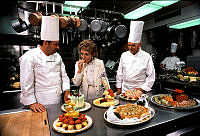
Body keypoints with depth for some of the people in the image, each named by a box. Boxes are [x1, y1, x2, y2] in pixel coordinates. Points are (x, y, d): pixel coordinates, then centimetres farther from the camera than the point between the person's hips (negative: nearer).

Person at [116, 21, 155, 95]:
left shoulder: (146, 57, -7)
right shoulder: (124, 55, 1)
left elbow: (151, 77, -4)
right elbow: (120, 73, 7)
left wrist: (142, 89, -9)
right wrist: (119, 87, 7)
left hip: (139, 90, -2)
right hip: (125, 89, 2)